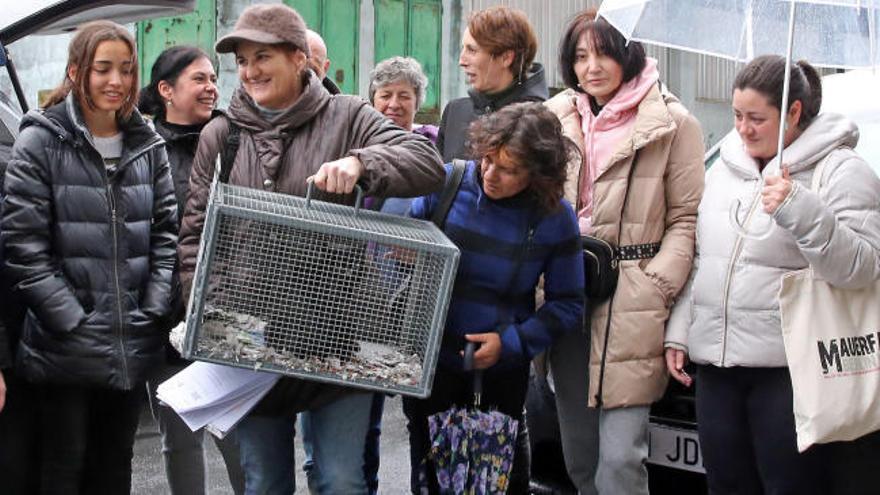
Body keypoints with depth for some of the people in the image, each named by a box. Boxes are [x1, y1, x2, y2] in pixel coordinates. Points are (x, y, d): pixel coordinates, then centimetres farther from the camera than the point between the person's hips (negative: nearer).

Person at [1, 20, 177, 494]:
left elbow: (166, 232, 10)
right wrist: (74, 322, -14)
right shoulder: (40, 142, -7)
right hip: (64, 347, -4)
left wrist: (153, 311, -1)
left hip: (134, 345, 4)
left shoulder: (148, 145, 8)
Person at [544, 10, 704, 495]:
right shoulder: (558, 119, 11)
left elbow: (686, 218, -4)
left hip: (631, 309, -5)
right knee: (578, 456, 13)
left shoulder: (672, 124, -3)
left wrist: (655, 287, -14)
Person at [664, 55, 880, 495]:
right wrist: (677, 334, 13)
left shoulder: (840, 170, -6)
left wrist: (799, 210, -27)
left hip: (789, 371, -6)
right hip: (716, 365, 6)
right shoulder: (724, 168, 15)